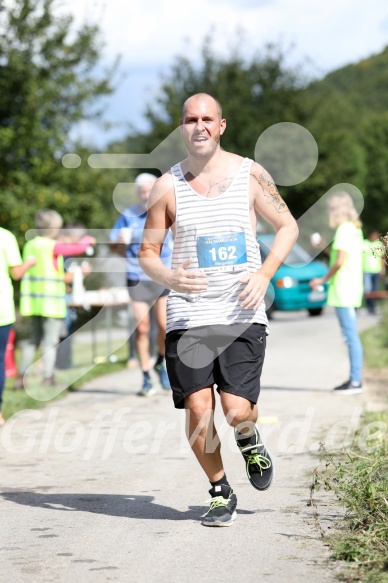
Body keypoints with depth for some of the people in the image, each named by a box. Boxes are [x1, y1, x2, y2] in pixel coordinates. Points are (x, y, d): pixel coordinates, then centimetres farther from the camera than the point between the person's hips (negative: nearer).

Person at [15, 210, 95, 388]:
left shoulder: (29, 245, 9)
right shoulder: (53, 247, -11)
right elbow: (79, 248, -11)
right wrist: (88, 239, 11)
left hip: (33, 300, 7)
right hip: (51, 300, -7)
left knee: (34, 339, 16)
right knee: (50, 340, -1)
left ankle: (21, 376, 15)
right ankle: (48, 380, -2)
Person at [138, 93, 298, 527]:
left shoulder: (250, 174, 3)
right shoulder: (167, 186, 3)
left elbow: (288, 226, 11)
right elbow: (147, 252, 7)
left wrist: (265, 273, -6)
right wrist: (169, 278, -15)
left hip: (242, 314, -1)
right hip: (188, 315, 1)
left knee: (237, 410, -11)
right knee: (197, 410, -5)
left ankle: (249, 441, 27)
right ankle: (220, 492, 18)